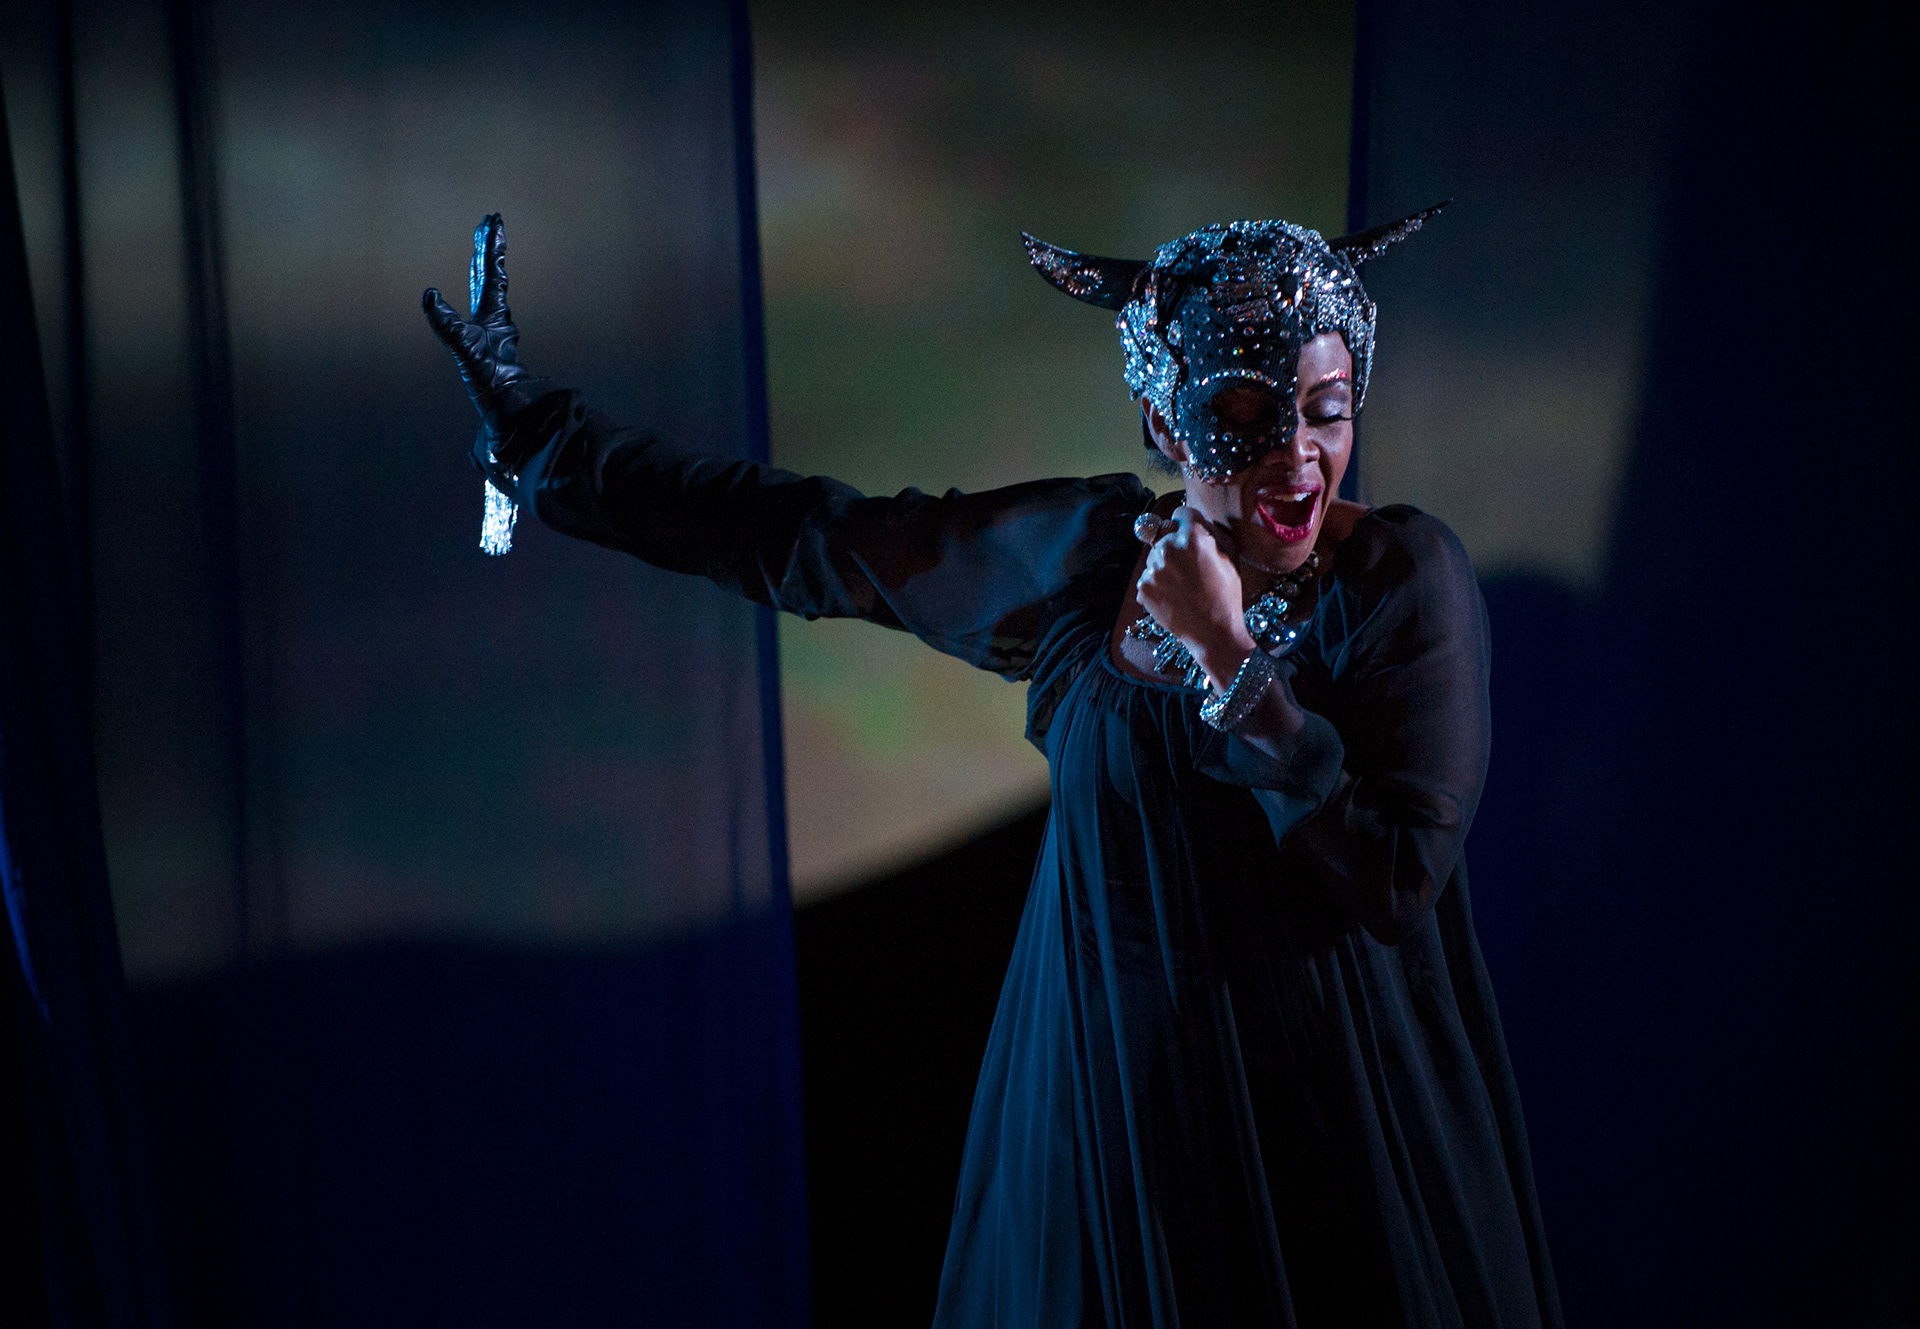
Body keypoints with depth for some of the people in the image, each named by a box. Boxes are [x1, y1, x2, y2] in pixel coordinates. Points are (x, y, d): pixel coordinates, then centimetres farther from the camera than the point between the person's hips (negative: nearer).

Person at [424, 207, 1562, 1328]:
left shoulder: (1408, 579, -14)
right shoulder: (1083, 553, -6)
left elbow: (1400, 880, -22)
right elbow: (795, 535, -1)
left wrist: (1223, 656, -22)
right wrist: (537, 432, 1)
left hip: (1340, 1110, -2)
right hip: (1118, 1091, 3)